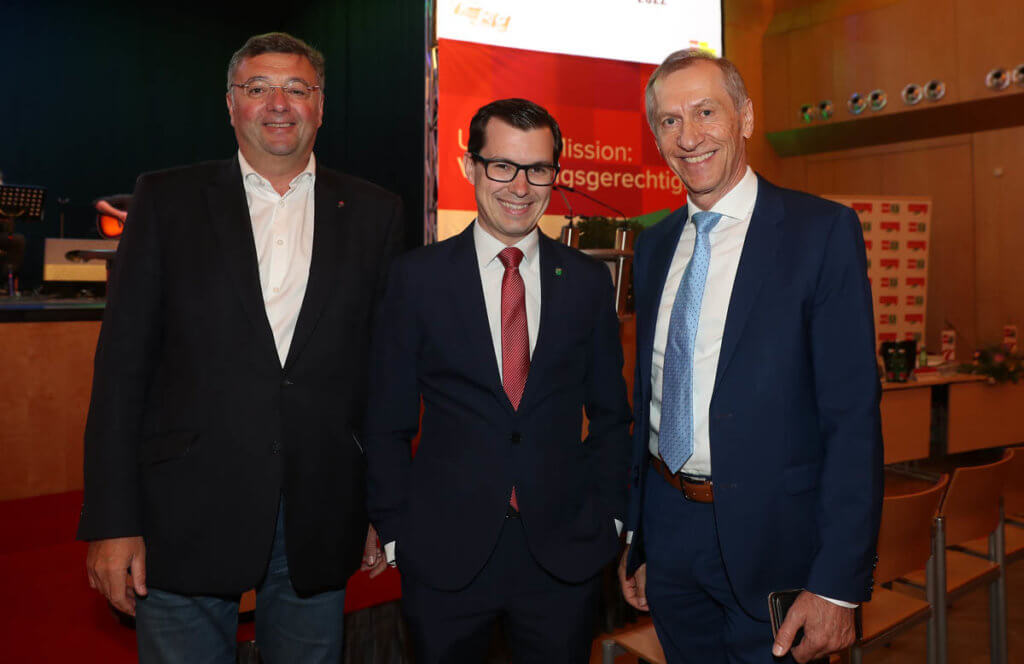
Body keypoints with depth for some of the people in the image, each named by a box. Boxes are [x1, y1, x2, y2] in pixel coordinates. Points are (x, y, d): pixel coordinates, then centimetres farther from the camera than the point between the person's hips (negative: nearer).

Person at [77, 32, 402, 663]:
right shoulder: (167, 199, 3)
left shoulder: (374, 213, 5)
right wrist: (112, 520, -5)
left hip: (319, 522, 1)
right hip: (186, 516, -1)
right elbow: (124, 362, -1)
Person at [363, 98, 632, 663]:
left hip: (564, 553, 2)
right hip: (444, 554, -1)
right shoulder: (417, 278, -3)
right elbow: (386, 422, 0)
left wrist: (609, 516, 3)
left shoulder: (588, 280, 2)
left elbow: (611, 413, 9)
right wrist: (395, 532, -3)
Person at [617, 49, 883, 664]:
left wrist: (839, 586, -16)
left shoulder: (823, 231, -10)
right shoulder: (654, 246, 6)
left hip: (769, 539, -4)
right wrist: (635, 540, 11)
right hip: (668, 527, 5)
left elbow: (854, 413, -13)